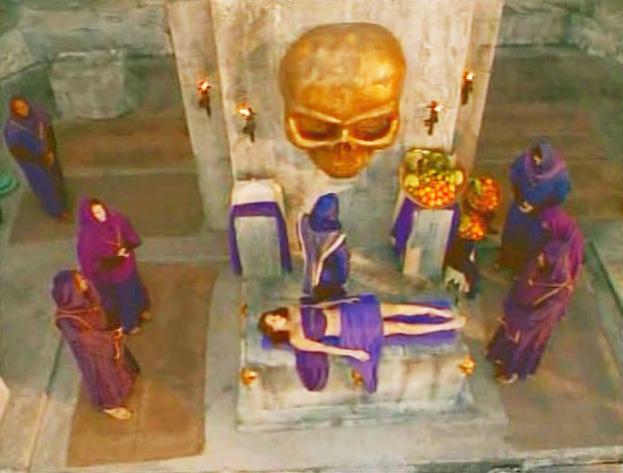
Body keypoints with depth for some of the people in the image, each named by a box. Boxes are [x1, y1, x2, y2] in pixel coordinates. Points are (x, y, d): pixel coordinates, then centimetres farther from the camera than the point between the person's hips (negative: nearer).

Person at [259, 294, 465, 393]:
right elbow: (322, 348, -14)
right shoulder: (296, 339, -13)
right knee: (400, 327, -6)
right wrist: (351, 353, -16)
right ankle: (448, 325, 3)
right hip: (349, 333, -4)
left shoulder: (293, 311, 1)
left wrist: (343, 301, 8)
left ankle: (438, 312, 14)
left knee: (397, 309, -4)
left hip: (345, 311, 4)